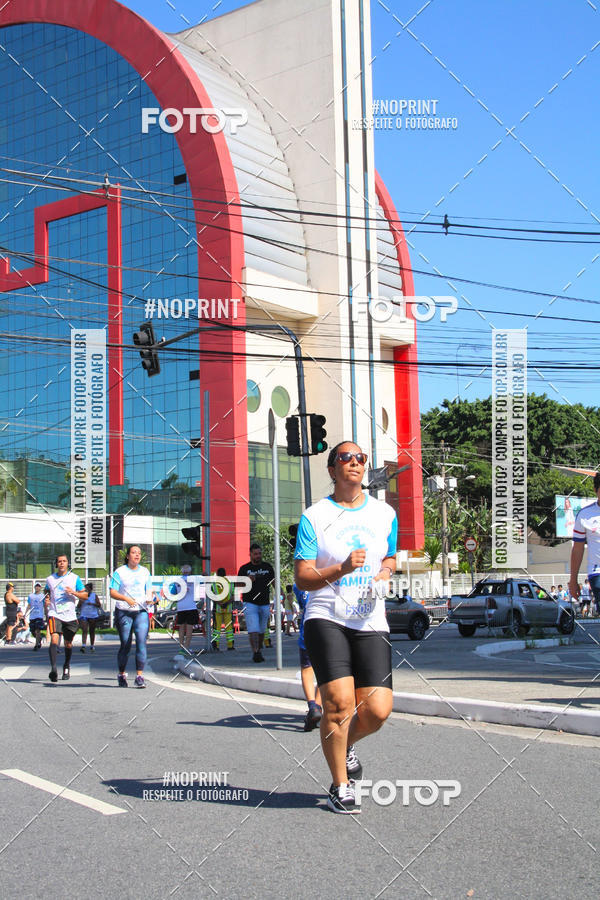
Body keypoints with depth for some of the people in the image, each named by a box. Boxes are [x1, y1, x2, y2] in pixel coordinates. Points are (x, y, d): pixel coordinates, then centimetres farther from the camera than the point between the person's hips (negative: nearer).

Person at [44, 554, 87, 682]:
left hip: (70, 615, 1)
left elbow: (85, 595, 3)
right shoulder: (50, 579, 6)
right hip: (55, 614, -1)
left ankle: (66, 667, 35)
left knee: (68, 643, 12)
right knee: (54, 638, -22)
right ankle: (53, 668, -30)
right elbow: (47, 591, 24)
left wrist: (74, 592, -15)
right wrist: (46, 599, 2)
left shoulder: (75, 578, 2)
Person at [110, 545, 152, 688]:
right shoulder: (119, 572, 1)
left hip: (141, 611, 2)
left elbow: (149, 590, 15)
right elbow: (113, 593, -5)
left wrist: (149, 598, -8)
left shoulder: (145, 572, 13)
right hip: (124, 612, -2)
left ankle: (139, 676, -11)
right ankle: (121, 675, 20)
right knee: (125, 644, 2)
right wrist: (126, 599, -20)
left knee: (141, 641, -13)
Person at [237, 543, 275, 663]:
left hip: (265, 604, 3)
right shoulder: (244, 568, 3)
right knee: (253, 630, -15)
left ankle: (259, 651, 24)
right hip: (250, 603, -3)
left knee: (261, 630, 11)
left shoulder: (268, 567, 10)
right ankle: (255, 653, -20)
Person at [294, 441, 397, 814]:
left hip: (371, 623, 3)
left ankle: (346, 745, 28)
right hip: (326, 619, -3)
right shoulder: (315, 517, 0)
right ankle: (340, 787, 6)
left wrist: (385, 572, 3)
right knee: (339, 703, -16)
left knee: (378, 710, -7)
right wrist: (342, 569, -20)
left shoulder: (385, 513, 12)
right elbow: (302, 577, -3)